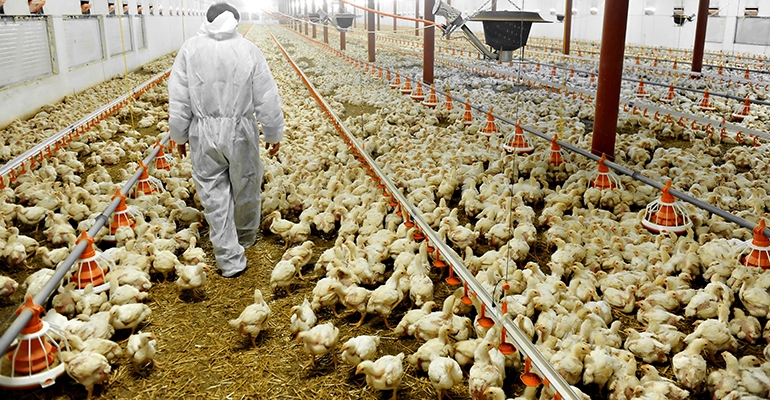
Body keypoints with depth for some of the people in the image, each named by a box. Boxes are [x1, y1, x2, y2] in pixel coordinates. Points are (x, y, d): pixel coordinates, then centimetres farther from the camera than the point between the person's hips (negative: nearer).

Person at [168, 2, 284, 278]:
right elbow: (267, 99, -3)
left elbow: (178, 99, 1)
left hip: (204, 134, 1)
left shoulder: (190, 49, -2)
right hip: (240, 132, 0)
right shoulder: (248, 50, -5)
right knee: (246, 188, 20)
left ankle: (230, 260, 11)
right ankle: (246, 238, 42)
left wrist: (180, 135, 12)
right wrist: (274, 134, 9)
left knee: (214, 196, 8)